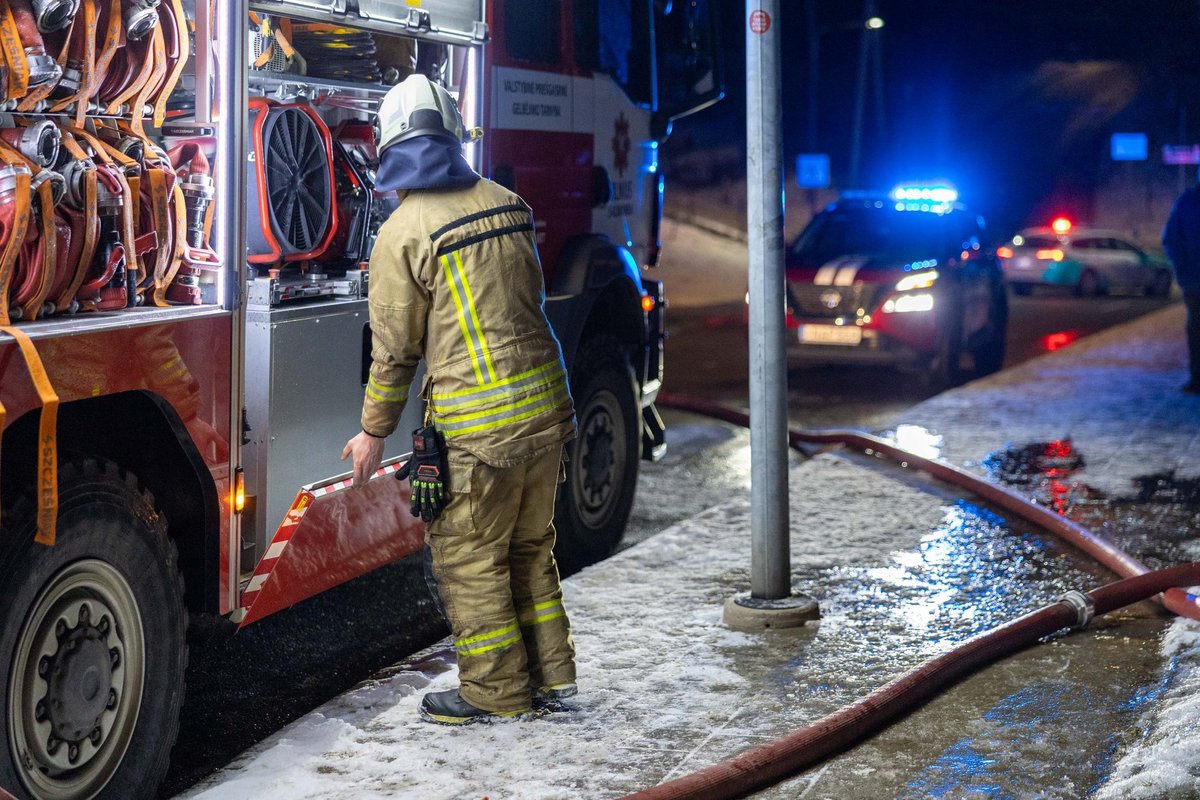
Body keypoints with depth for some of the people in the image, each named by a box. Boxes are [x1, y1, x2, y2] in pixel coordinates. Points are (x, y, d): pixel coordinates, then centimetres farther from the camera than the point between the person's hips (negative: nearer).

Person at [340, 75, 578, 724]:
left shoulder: (403, 234, -10)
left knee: (468, 558, 8)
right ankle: (549, 675, 27)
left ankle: (497, 689, 16)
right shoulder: (505, 203, 9)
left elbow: (394, 349, -6)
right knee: (530, 548, 20)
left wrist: (372, 435, 6)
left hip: (476, 427, -7)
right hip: (547, 404, 7)